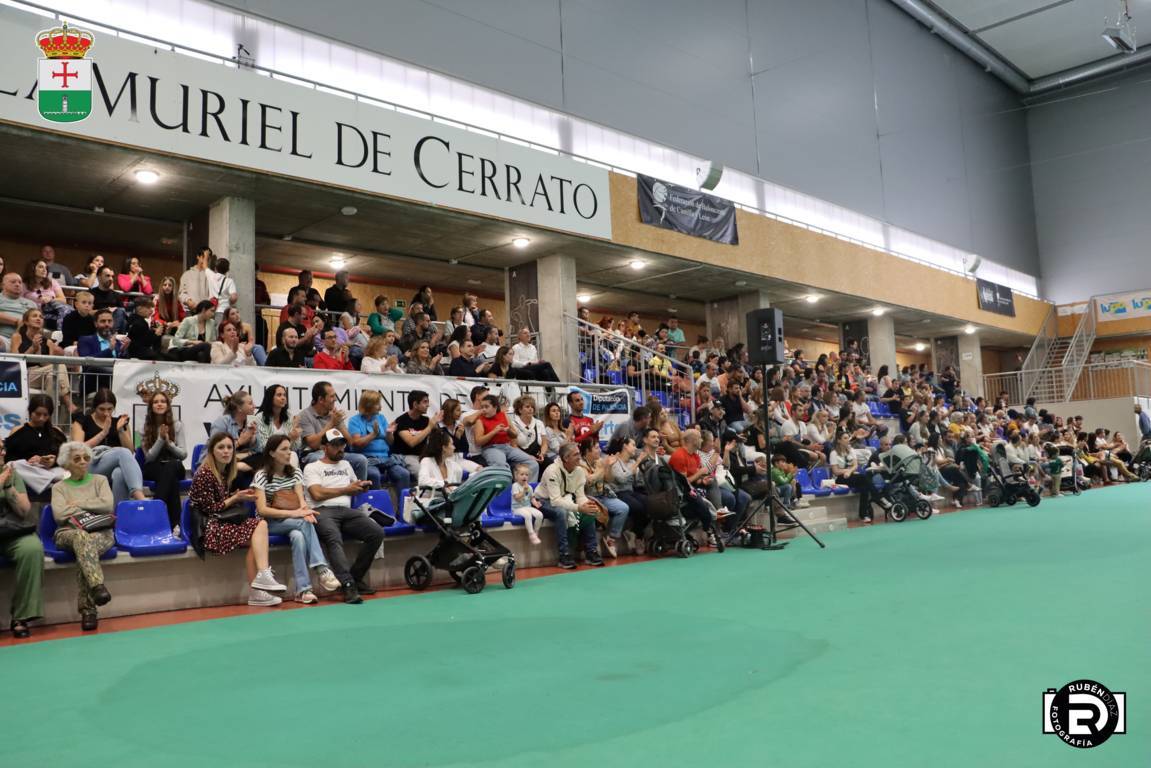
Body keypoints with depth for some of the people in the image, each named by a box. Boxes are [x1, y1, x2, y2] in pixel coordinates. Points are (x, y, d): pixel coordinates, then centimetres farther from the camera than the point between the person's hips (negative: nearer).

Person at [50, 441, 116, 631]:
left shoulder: (100, 480, 19)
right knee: (81, 537, -39)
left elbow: (108, 505, 0)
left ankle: (87, 607, -41)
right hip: (68, 533, 0)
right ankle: (97, 586, -54)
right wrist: (92, 510, -2)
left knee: (84, 544, -37)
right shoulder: (59, 487, 18)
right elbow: (59, 514, -2)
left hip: (102, 532, 0)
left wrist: (78, 504, 1)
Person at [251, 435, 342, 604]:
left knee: (298, 536, -33)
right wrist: (292, 513, -28)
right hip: (269, 523, -4)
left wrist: (305, 512, -28)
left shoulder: (295, 473, 9)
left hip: (293, 522, 4)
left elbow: (301, 501, -3)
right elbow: (262, 510, -17)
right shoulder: (262, 476, -7)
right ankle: (321, 568, -37)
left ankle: (303, 589, -39)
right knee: (305, 524, -33)